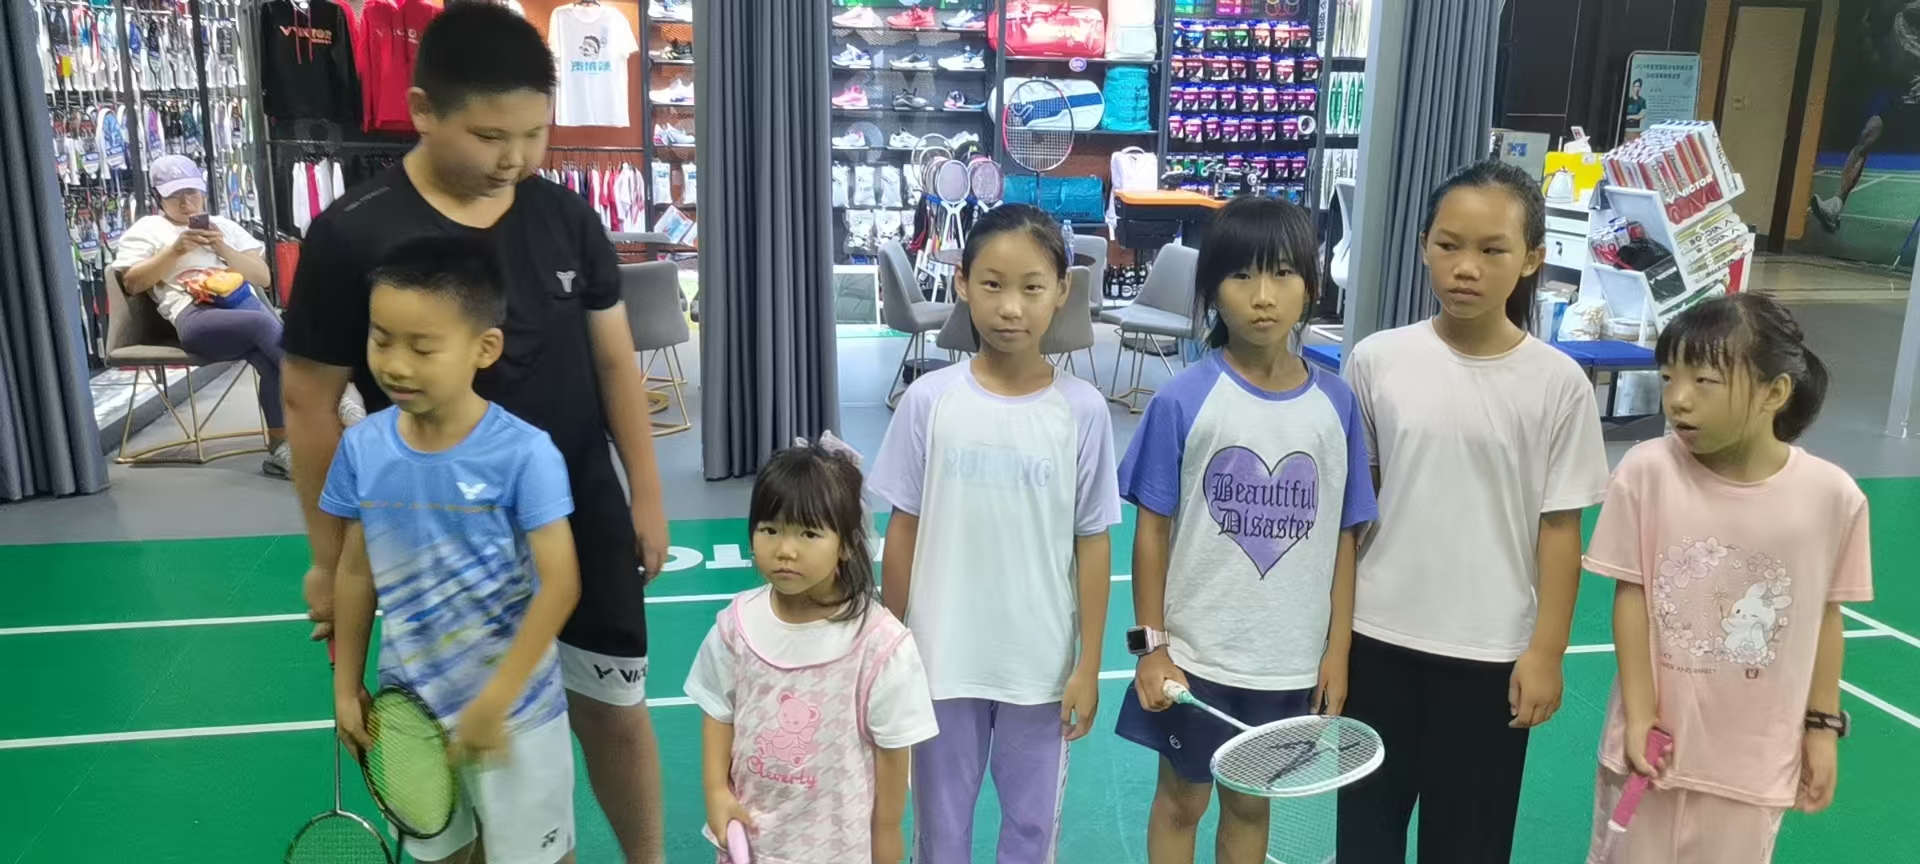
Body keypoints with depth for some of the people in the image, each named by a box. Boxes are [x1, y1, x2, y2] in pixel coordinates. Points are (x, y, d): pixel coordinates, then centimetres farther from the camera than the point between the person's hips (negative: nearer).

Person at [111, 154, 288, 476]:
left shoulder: (224, 225, 28)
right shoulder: (147, 229, 22)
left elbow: (264, 277, 18)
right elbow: (132, 283, 9)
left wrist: (222, 248, 4)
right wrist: (175, 250, 0)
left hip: (242, 303, 3)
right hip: (194, 314, -3)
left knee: (268, 360, -33)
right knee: (265, 324, -35)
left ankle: (279, 447, -30)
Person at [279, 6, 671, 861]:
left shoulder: (567, 217, -3)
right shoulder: (351, 237, -14)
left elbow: (615, 361, 5)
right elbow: (309, 406, -6)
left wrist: (647, 496, 5)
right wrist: (330, 558, -2)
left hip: (583, 519, 3)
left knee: (616, 716, 14)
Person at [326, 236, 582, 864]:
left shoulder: (523, 453, -21)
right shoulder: (362, 448, -7)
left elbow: (560, 585, -20)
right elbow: (355, 573, 5)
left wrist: (495, 701, -20)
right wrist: (346, 686, 9)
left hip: (513, 711, -4)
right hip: (408, 706, 4)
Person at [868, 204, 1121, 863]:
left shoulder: (1083, 410, -9)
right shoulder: (930, 400, -9)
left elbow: (1092, 544, -3)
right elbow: (902, 534, -2)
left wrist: (1089, 666, -2)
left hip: (1042, 665, 0)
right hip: (943, 659, 0)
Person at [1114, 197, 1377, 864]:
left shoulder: (1336, 404, -4)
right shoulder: (1182, 401, -12)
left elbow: (1343, 536, 2)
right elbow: (1152, 530, -6)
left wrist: (1338, 649, 2)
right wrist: (1150, 645, -7)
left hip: (1291, 659, 2)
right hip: (1195, 653, -2)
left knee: (1251, 802, 20)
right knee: (1182, 798, 16)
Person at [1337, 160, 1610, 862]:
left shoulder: (1558, 383, -9)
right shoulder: (1377, 360, -6)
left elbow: (1560, 526, -4)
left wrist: (1546, 651, -4)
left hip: (1491, 650, -1)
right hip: (1379, 636, 1)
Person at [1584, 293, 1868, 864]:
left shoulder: (1832, 495, -13)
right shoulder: (1647, 471, -15)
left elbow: (1826, 614, 0)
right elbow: (1631, 596, -8)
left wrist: (1822, 726, 6)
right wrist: (1639, 714, -8)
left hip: (1756, 753, 1)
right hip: (1657, 735, 0)